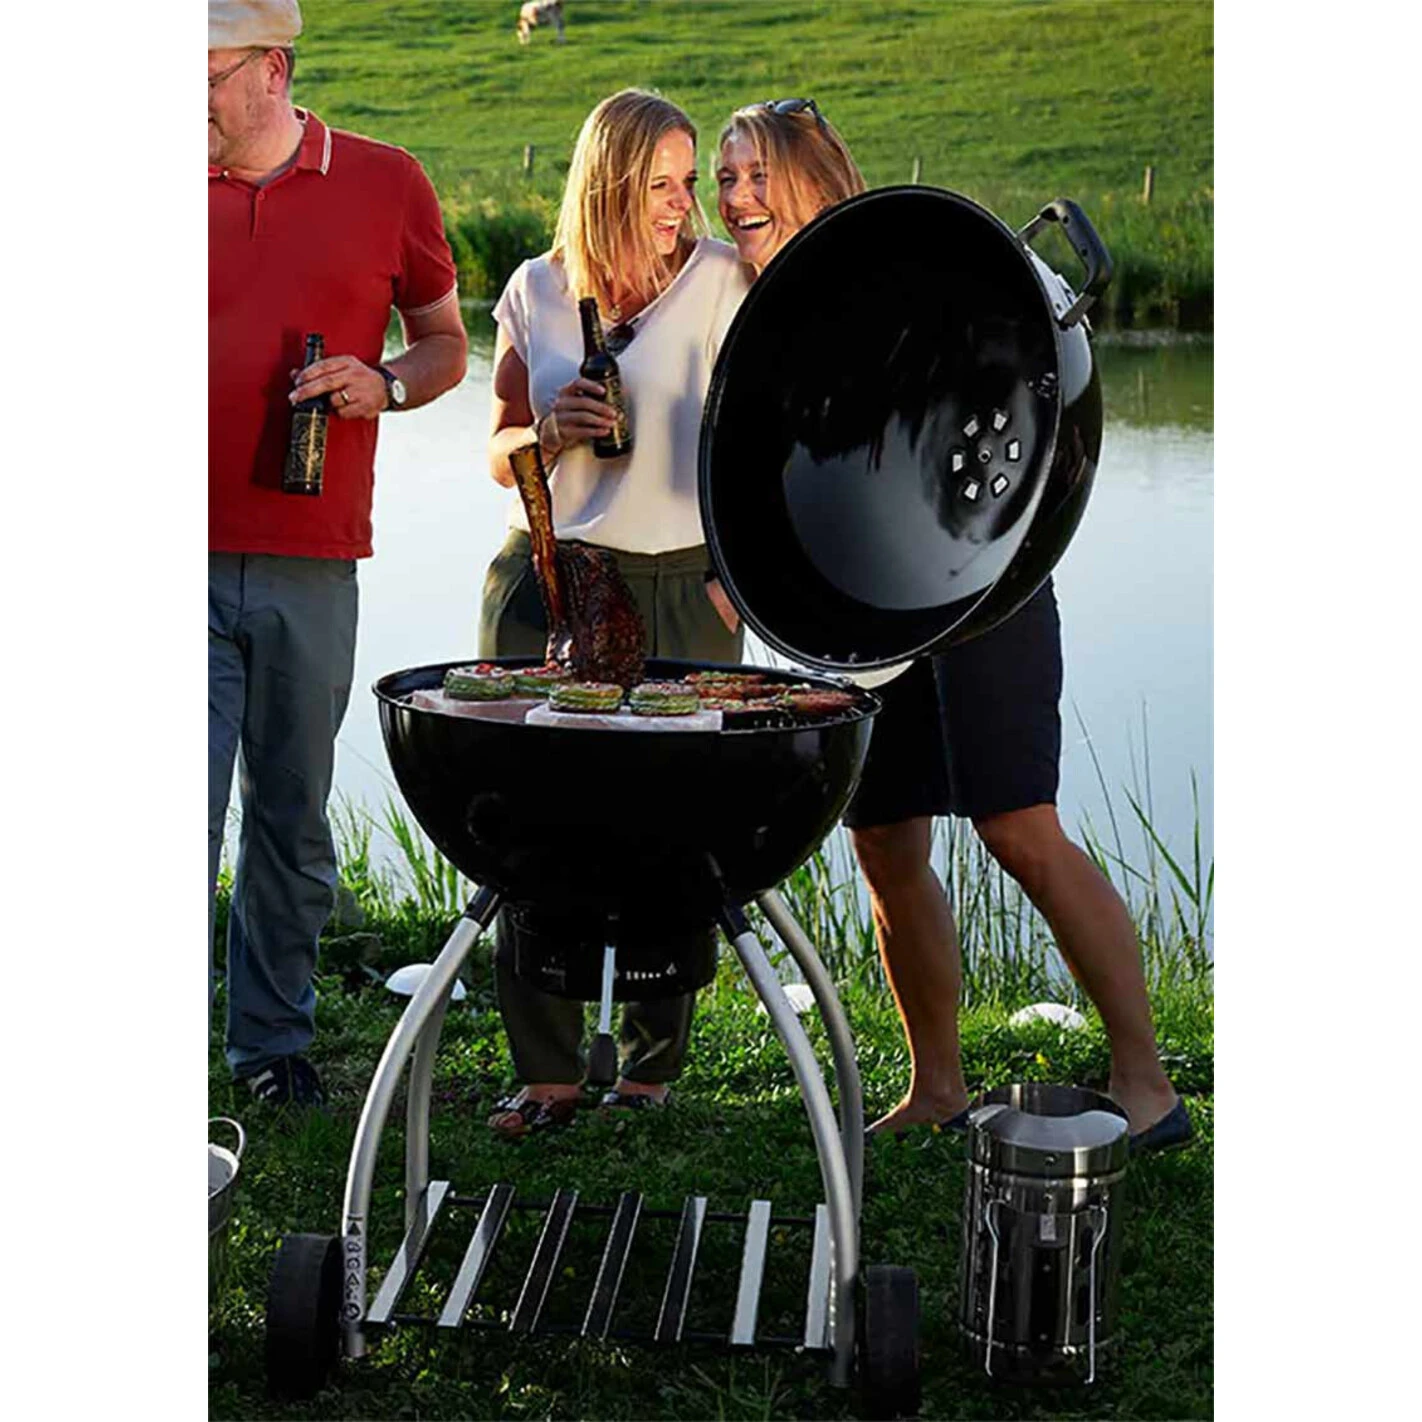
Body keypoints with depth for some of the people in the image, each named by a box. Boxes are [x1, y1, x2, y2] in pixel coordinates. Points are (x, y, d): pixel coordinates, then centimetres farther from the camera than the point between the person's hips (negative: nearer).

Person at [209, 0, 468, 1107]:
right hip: (186, 560, 0)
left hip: (310, 567, 1)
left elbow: (445, 342, 13)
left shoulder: (386, 184, 5)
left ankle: (275, 1042, 26)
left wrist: (385, 385, -7)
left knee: (294, 825, 11)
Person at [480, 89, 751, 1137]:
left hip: (682, 588, -2)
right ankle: (548, 1071, 8)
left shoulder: (722, 278, 2)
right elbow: (500, 456, 13)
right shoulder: (536, 292, 8)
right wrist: (550, 432, -7)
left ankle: (653, 1067, 15)